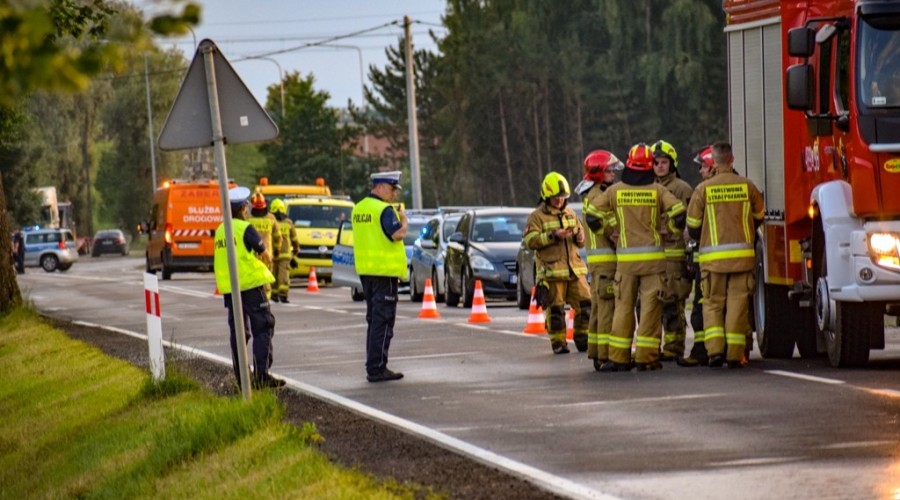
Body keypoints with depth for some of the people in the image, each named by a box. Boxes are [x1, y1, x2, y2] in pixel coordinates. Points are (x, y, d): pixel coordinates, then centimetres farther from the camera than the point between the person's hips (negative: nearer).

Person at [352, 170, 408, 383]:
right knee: (383, 321, -6)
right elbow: (397, 234, -23)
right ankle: (377, 368, -8)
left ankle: (373, 367, 19)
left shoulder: (359, 208, 13)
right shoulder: (384, 209, -15)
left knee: (374, 319, 16)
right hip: (385, 270, -9)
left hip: (365, 270, 9)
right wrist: (403, 220, -4)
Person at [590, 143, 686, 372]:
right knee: (651, 306, 1)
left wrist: (611, 231, 19)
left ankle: (618, 357, 5)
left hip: (625, 257, 1)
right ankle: (646, 356, -3)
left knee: (624, 307, 7)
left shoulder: (614, 191, 2)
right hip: (653, 256, -1)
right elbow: (678, 212, -10)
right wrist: (672, 230, 10)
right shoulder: (657, 190, -2)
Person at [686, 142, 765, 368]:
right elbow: (759, 216, 16)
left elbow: (693, 225, 2)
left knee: (713, 303, 7)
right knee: (738, 303, 4)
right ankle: (735, 354, 1)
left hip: (713, 255, -1)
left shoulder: (703, 189, -4)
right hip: (742, 254, 1)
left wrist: (702, 239, 24)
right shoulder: (747, 186, 1)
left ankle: (715, 349, -7)